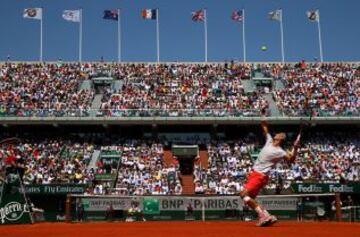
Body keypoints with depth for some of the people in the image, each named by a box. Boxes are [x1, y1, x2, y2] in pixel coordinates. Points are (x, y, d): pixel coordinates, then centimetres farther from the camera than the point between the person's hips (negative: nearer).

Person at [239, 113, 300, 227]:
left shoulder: (279, 152, -13)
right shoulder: (270, 141, 9)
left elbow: (291, 159, -24)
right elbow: (265, 128, 17)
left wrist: (295, 147, -37)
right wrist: (263, 115, 11)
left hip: (260, 176, -9)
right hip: (254, 173, 9)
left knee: (244, 194, -19)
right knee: (250, 198, 8)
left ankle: (263, 215, -19)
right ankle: (266, 216, 9)